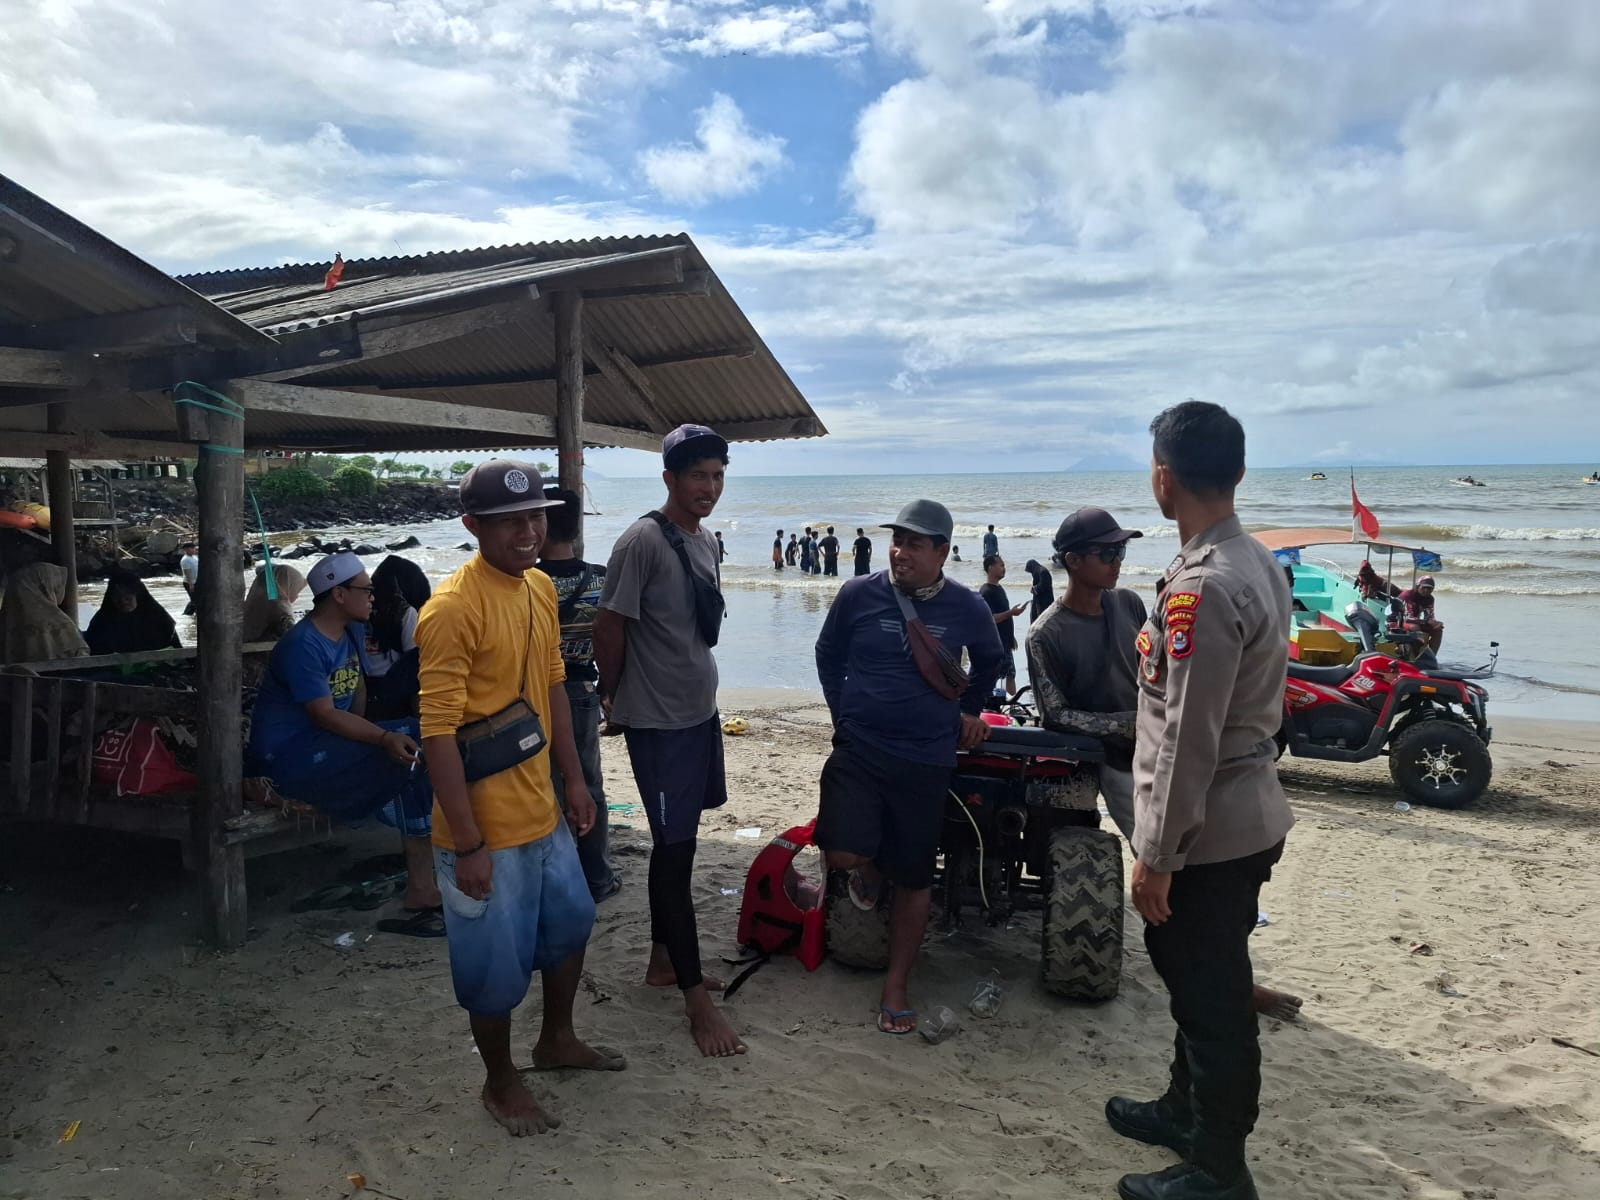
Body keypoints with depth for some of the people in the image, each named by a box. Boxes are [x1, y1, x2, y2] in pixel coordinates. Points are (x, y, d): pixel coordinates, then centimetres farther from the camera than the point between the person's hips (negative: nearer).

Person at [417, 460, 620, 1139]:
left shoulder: (540, 588, 4)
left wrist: (574, 779, 15)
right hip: (487, 827, -8)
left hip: (541, 810, 8)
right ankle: (500, 1083, 34)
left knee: (570, 923, 24)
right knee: (497, 964, 9)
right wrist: (467, 844, -21)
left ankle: (556, 1040, 48)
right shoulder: (453, 608, -22)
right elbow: (439, 734, -22)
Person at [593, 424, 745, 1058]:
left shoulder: (705, 540, 9)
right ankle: (695, 996, 6)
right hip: (659, 721, -8)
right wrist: (613, 697, -3)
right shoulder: (642, 541, -18)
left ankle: (663, 959, 33)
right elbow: (608, 628, -15)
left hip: (701, 712, 8)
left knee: (676, 843, 18)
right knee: (675, 848, -2)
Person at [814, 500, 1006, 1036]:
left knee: (913, 876, 6)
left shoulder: (967, 608, -3)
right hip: (858, 749, 0)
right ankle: (868, 869, 22)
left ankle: (897, 984, 24)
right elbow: (828, 656, 10)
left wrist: (965, 710, 18)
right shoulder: (859, 594, -5)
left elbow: (990, 663, 18)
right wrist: (847, 718, 7)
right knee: (843, 854, -17)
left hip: (927, 760, 1)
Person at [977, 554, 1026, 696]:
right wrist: (1011, 612, -27)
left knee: (1011, 674, 15)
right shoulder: (986, 592, -18)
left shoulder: (999, 588, 13)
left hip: (1005, 642, 10)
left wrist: (1012, 636, 22)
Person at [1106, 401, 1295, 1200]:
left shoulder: (1202, 586, -24)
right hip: (1245, 815, 10)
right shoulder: (1257, 563, 7)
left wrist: (1156, 855, -18)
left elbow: (1187, 741, -24)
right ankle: (1188, 1111, 41)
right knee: (1197, 975, 23)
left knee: (1210, 996, 4)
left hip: (1207, 832, -10)